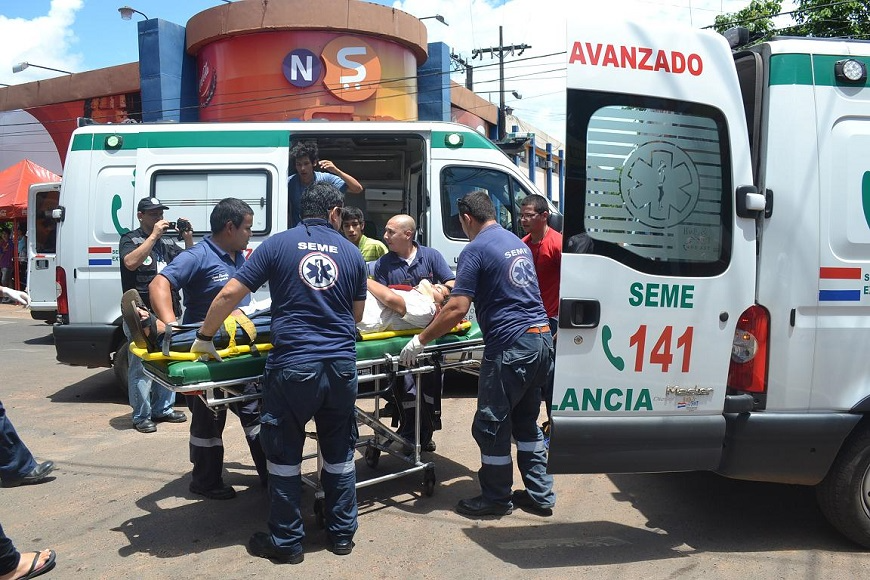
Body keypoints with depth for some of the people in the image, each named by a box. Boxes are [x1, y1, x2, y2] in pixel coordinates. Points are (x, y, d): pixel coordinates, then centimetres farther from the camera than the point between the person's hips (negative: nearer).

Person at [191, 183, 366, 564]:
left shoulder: (278, 244, 1)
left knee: (284, 455, 11)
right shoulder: (351, 252, 8)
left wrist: (204, 338, 8)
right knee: (339, 453, 16)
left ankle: (286, 542, 20)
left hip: (292, 365, -2)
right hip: (341, 365, 3)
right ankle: (342, 533, 27)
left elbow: (229, 294, -4)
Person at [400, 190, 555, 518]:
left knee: (491, 425, 6)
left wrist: (421, 340, -7)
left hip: (510, 346, -9)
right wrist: (458, 286, 38)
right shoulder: (518, 243, 17)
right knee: (526, 421, 19)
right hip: (541, 340, 9)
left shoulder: (475, 250, -9)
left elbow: (457, 309, -16)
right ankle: (540, 495, 25)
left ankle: (497, 498, 18)